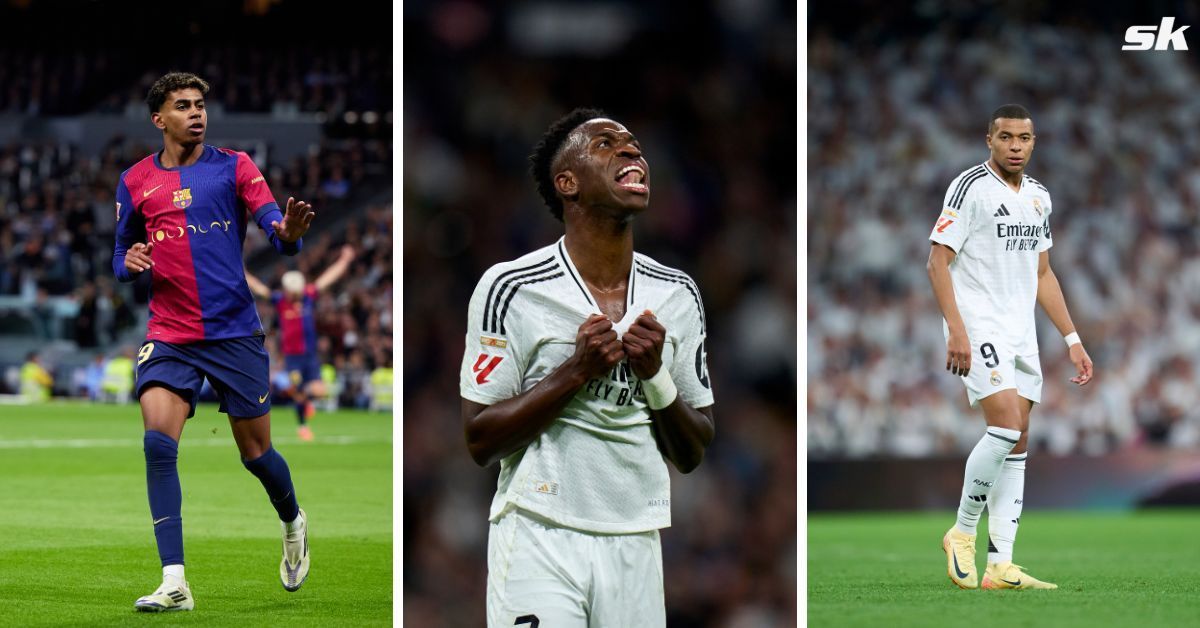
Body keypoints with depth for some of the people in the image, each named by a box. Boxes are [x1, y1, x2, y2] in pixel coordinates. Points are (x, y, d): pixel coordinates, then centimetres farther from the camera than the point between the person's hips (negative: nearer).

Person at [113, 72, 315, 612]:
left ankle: (293, 523, 43)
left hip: (235, 333, -1)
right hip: (169, 337, 1)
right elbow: (122, 255, 18)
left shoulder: (232, 166, 0)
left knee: (256, 452, 8)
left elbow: (273, 226, -11)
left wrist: (288, 233, -35)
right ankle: (174, 583, -18)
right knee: (158, 441, -19)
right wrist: (129, 263, -6)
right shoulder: (135, 181, 7)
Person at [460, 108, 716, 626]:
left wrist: (656, 375, -9)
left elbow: (692, 455, 9)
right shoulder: (513, 288, -7)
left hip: (635, 544, 4)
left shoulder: (677, 294, 7)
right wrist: (576, 370, -18)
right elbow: (480, 440, -8)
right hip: (540, 540, -4)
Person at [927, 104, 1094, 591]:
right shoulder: (970, 186, -8)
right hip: (979, 328, -7)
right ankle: (962, 533, -4)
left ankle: (1000, 566, 3)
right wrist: (957, 330, -21)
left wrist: (1072, 339, 17)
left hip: (1021, 332, 7)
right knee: (1007, 425, -21)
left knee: (1017, 444, 2)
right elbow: (938, 262, -12)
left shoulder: (1038, 196, 15)